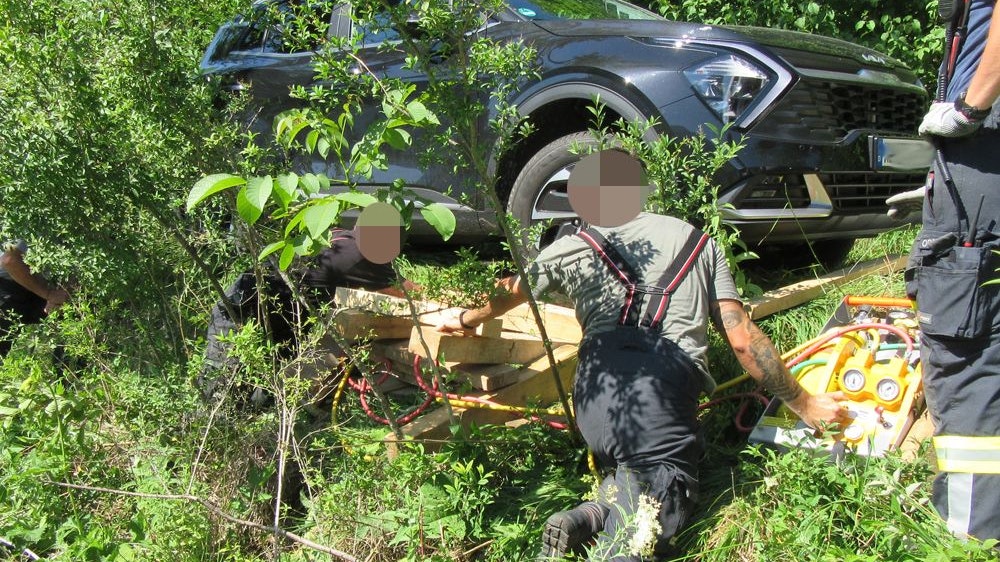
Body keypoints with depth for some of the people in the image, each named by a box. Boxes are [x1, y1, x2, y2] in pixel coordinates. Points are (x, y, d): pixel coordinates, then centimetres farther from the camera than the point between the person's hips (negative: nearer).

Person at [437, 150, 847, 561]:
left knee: (629, 467, 17)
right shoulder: (697, 241, 24)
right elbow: (743, 339, 17)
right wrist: (803, 404, 26)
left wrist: (465, 319, 61)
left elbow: (508, 295, 41)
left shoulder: (571, 249, 24)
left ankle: (592, 516, -14)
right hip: (667, 383, -2)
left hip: (595, 390, 2)